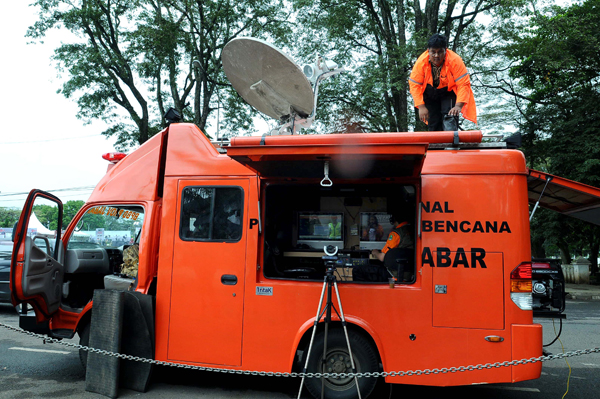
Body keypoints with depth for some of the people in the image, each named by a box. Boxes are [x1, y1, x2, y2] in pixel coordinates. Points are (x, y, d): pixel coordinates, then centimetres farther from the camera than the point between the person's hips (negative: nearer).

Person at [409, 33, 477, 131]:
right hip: (429, 93, 2)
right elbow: (414, 85, -18)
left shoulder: (455, 60, -26)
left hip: (449, 91, -2)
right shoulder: (421, 62, -22)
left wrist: (459, 105, -38)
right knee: (433, 124, 1)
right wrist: (421, 106, -24)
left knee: (449, 118, -22)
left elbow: (463, 84, -27)